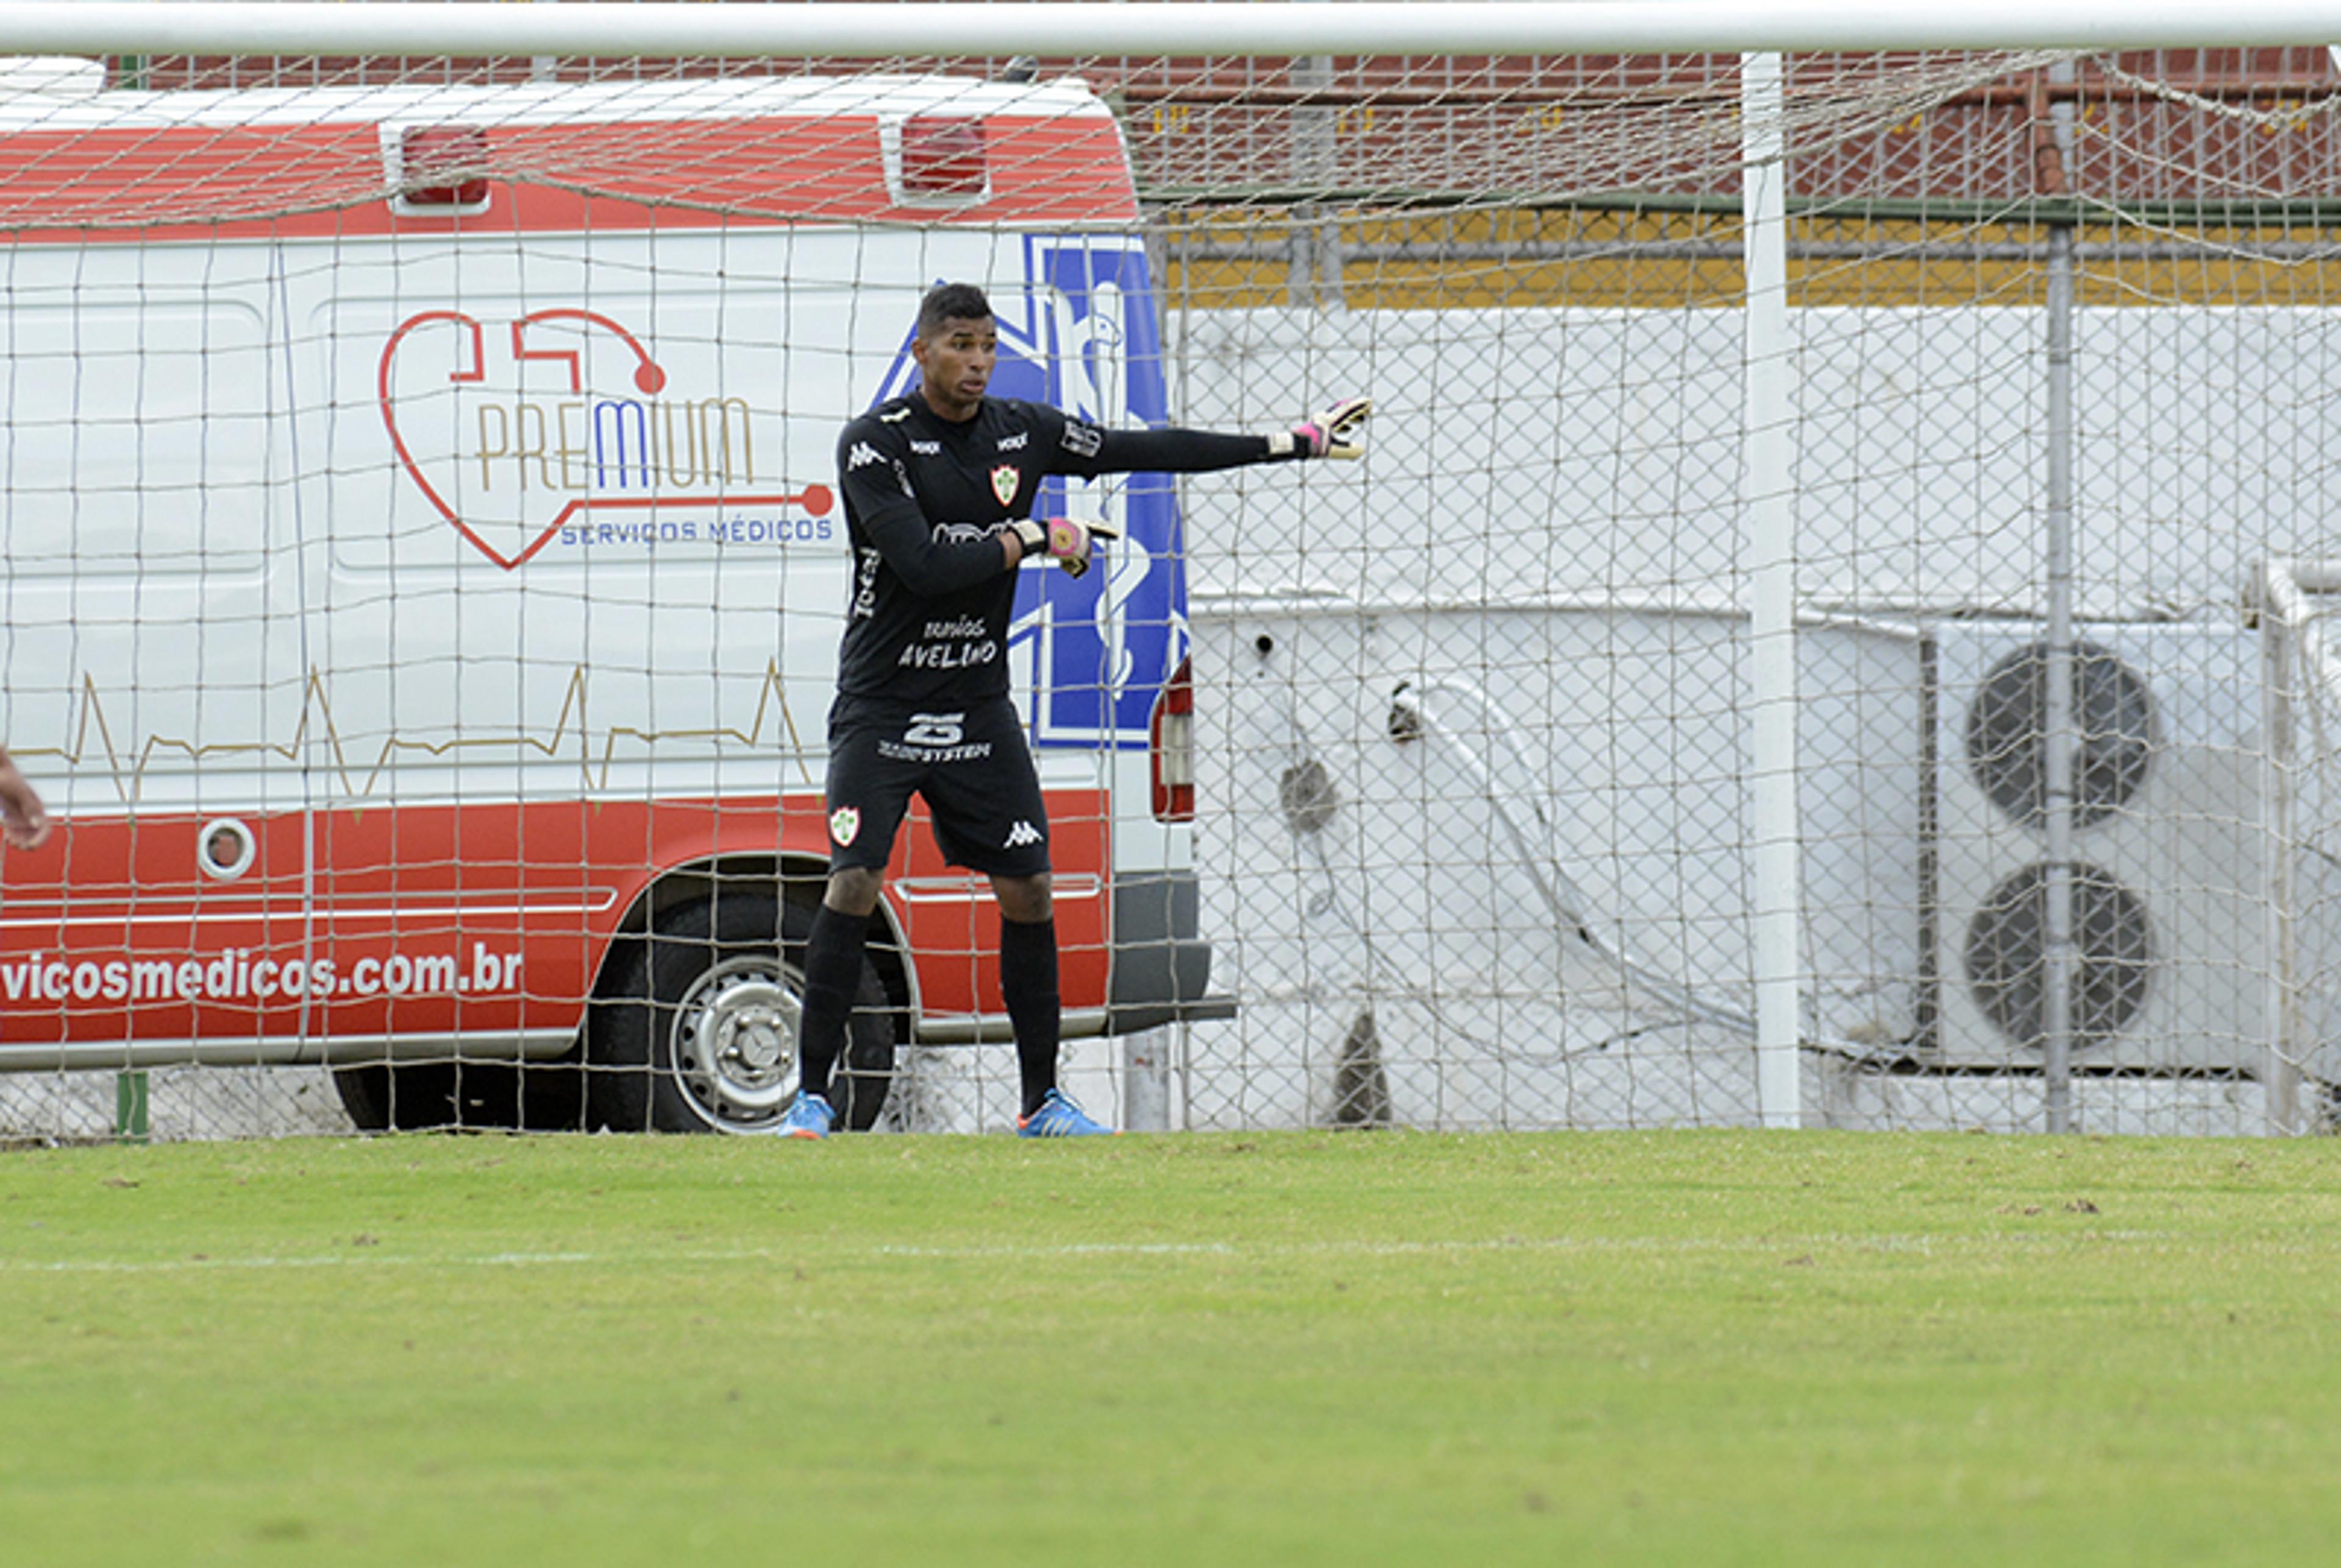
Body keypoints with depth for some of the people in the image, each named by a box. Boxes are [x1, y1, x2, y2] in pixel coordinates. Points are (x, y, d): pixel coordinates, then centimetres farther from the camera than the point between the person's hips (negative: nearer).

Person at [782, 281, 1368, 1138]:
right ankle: (812, 1097, -8)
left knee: (1028, 889, 2)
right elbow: (923, 565, -23)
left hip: (979, 706, 5)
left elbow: (1147, 451, 9)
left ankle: (1042, 1101, 12)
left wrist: (1296, 442, 9)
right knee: (854, 882, -14)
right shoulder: (875, 444, -12)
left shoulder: (1023, 432, 4)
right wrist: (1035, 537, -15)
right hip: (884, 705, -5)